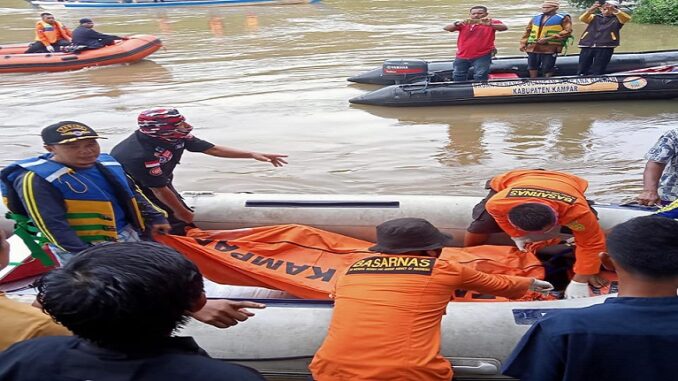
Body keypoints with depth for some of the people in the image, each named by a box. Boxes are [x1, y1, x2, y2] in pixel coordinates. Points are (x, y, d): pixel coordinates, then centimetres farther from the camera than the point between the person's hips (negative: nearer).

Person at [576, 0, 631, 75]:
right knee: (581, 72, 2)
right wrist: (590, 10, -20)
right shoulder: (595, 17, 19)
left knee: (598, 73, -5)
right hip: (587, 46, 2)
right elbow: (582, 19, 1)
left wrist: (614, 10, -23)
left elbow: (627, 18, -8)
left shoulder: (617, 19, 14)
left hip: (605, 47, -2)